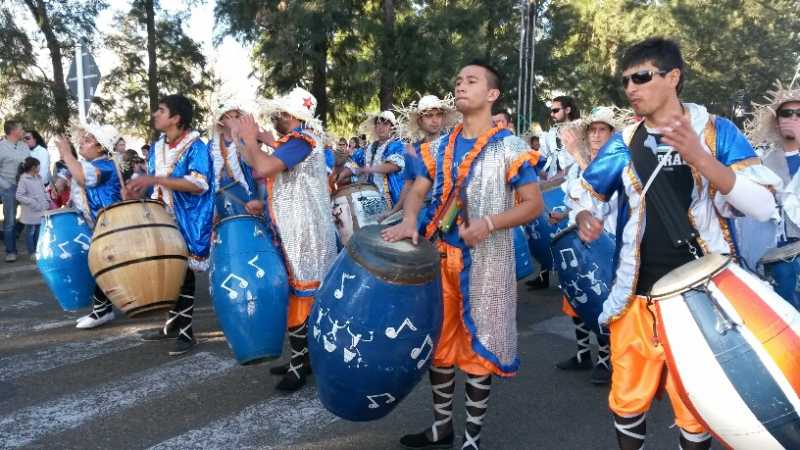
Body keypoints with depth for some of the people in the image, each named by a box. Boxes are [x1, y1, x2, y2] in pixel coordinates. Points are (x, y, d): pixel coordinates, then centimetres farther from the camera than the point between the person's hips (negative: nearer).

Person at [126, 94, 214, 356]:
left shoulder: (196, 147, -13)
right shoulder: (157, 148, 10)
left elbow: (199, 184, -26)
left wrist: (154, 179, -29)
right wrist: (142, 189, 0)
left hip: (189, 222, -7)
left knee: (184, 272, -2)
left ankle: (186, 331, 8)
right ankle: (173, 324, 24)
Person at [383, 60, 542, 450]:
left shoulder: (510, 148, -7)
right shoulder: (441, 146, 9)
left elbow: (533, 204, -7)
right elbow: (418, 190, 7)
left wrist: (490, 223, -22)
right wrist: (409, 220, -15)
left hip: (486, 262, -5)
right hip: (441, 256, 5)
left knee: (477, 346, 6)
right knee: (439, 341, 13)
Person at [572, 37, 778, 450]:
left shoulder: (717, 130, -3)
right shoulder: (623, 143, 2)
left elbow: (763, 207, -11)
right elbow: (588, 193, 13)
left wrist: (700, 158, -25)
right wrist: (585, 218, -11)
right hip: (638, 295, 2)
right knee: (628, 400, 11)